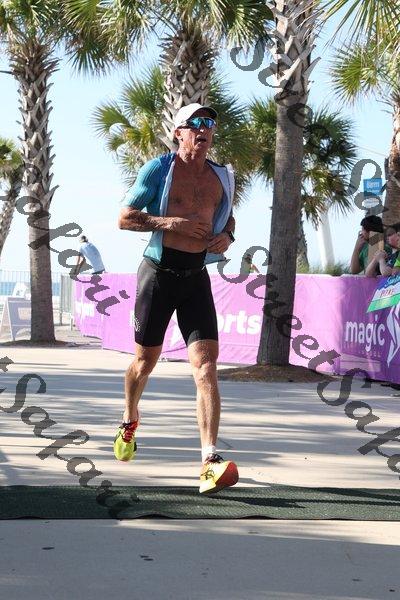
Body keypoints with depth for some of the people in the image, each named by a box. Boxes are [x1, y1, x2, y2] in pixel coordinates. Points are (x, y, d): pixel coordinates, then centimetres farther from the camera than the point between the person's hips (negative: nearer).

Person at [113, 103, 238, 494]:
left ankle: (210, 462, -21)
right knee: (145, 360, 13)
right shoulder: (158, 169, -3)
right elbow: (124, 218, -5)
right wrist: (169, 222, -18)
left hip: (196, 278, 3)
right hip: (158, 273, -2)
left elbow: (227, 215, 27)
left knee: (206, 365, -13)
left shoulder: (222, 177, 10)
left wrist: (226, 235, 4)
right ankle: (130, 422, 45)